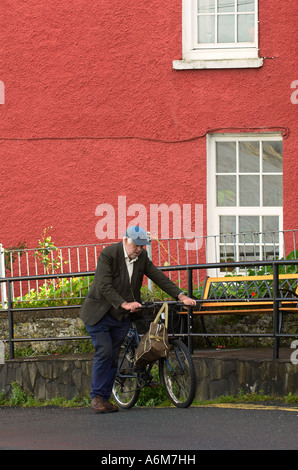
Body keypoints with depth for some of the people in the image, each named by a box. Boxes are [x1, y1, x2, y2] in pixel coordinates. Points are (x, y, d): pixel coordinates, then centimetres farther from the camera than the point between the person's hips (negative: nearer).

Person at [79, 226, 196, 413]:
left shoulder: (142, 257, 1)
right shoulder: (109, 254, -17)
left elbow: (159, 277, 2)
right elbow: (104, 286, -24)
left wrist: (180, 295, -9)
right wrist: (124, 304, -33)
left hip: (121, 316, 5)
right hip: (100, 313, -5)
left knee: (113, 357, 4)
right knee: (104, 353, -13)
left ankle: (105, 398, 10)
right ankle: (97, 397, -5)